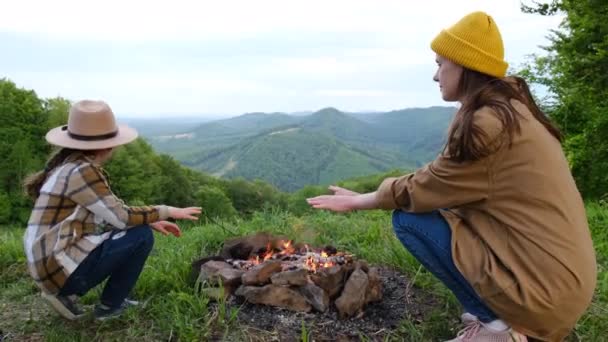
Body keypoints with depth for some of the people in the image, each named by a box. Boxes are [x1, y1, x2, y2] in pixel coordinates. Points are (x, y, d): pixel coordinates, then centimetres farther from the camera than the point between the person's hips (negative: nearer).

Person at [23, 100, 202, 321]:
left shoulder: (73, 163, 8)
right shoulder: (81, 171, -21)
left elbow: (111, 211, 12)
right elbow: (122, 216, -20)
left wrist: (152, 221, 5)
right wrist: (168, 211, -8)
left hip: (53, 260, 9)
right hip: (62, 267, -9)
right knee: (142, 236, -12)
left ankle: (65, 291, 14)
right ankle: (110, 305, 4)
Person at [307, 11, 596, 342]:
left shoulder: (487, 124, -19)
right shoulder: (513, 111, 8)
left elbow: (422, 190, -10)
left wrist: (358, 201, 3)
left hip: (544, 286, -9)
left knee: (409, 219, -6)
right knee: (435, 206, 15)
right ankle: (496, 314, 15)